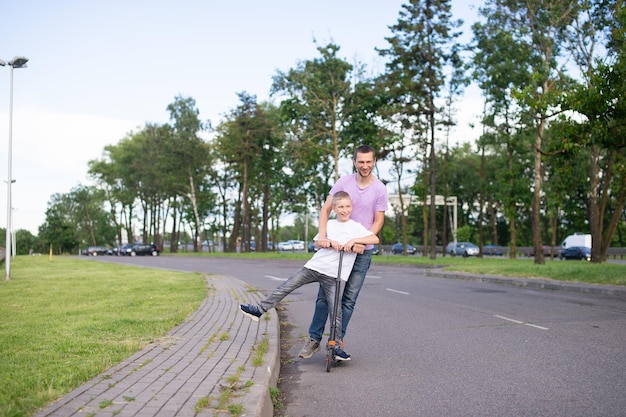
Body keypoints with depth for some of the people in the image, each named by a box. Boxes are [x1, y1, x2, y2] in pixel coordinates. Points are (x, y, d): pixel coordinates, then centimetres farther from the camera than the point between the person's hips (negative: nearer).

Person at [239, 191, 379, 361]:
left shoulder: (356, 227, 3)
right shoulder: (329, 224, 13)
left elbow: (375, 239, -6)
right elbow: (317, 242, 12)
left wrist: (354, 240, -16)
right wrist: (329, 241, -8)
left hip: (333, 275, -3)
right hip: (315, 265, 3)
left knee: (336, 310, -4)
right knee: (287, 286, -4)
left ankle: (336, 346, 7)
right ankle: (259, 310, 2)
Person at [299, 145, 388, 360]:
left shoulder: (379, 189, -4)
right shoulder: (344, 182, -2)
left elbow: (378, 221, -2)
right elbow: (325, 209, -5)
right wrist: (322, 235, -20)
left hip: (361, 251, -1)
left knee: (349, 299, 2)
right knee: (324, 294, 2)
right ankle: (314, 339, 12)